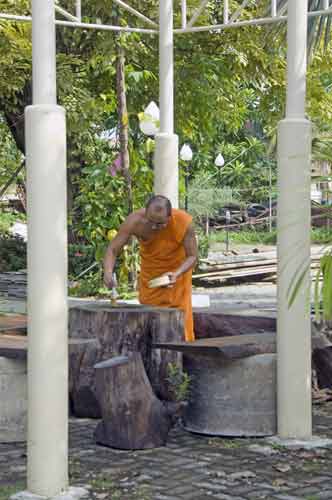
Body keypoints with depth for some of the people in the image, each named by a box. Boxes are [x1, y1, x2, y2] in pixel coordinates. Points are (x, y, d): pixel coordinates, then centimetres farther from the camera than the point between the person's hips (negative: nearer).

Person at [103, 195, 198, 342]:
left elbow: (192, 256, -20)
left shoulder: (184, 222, -32)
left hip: (177, 270, -1)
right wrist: (108, 272, -44)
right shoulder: (134, 221, -31)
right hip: (149, 274, 1)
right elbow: (112, 249, -25)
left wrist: (177, 274, -39)